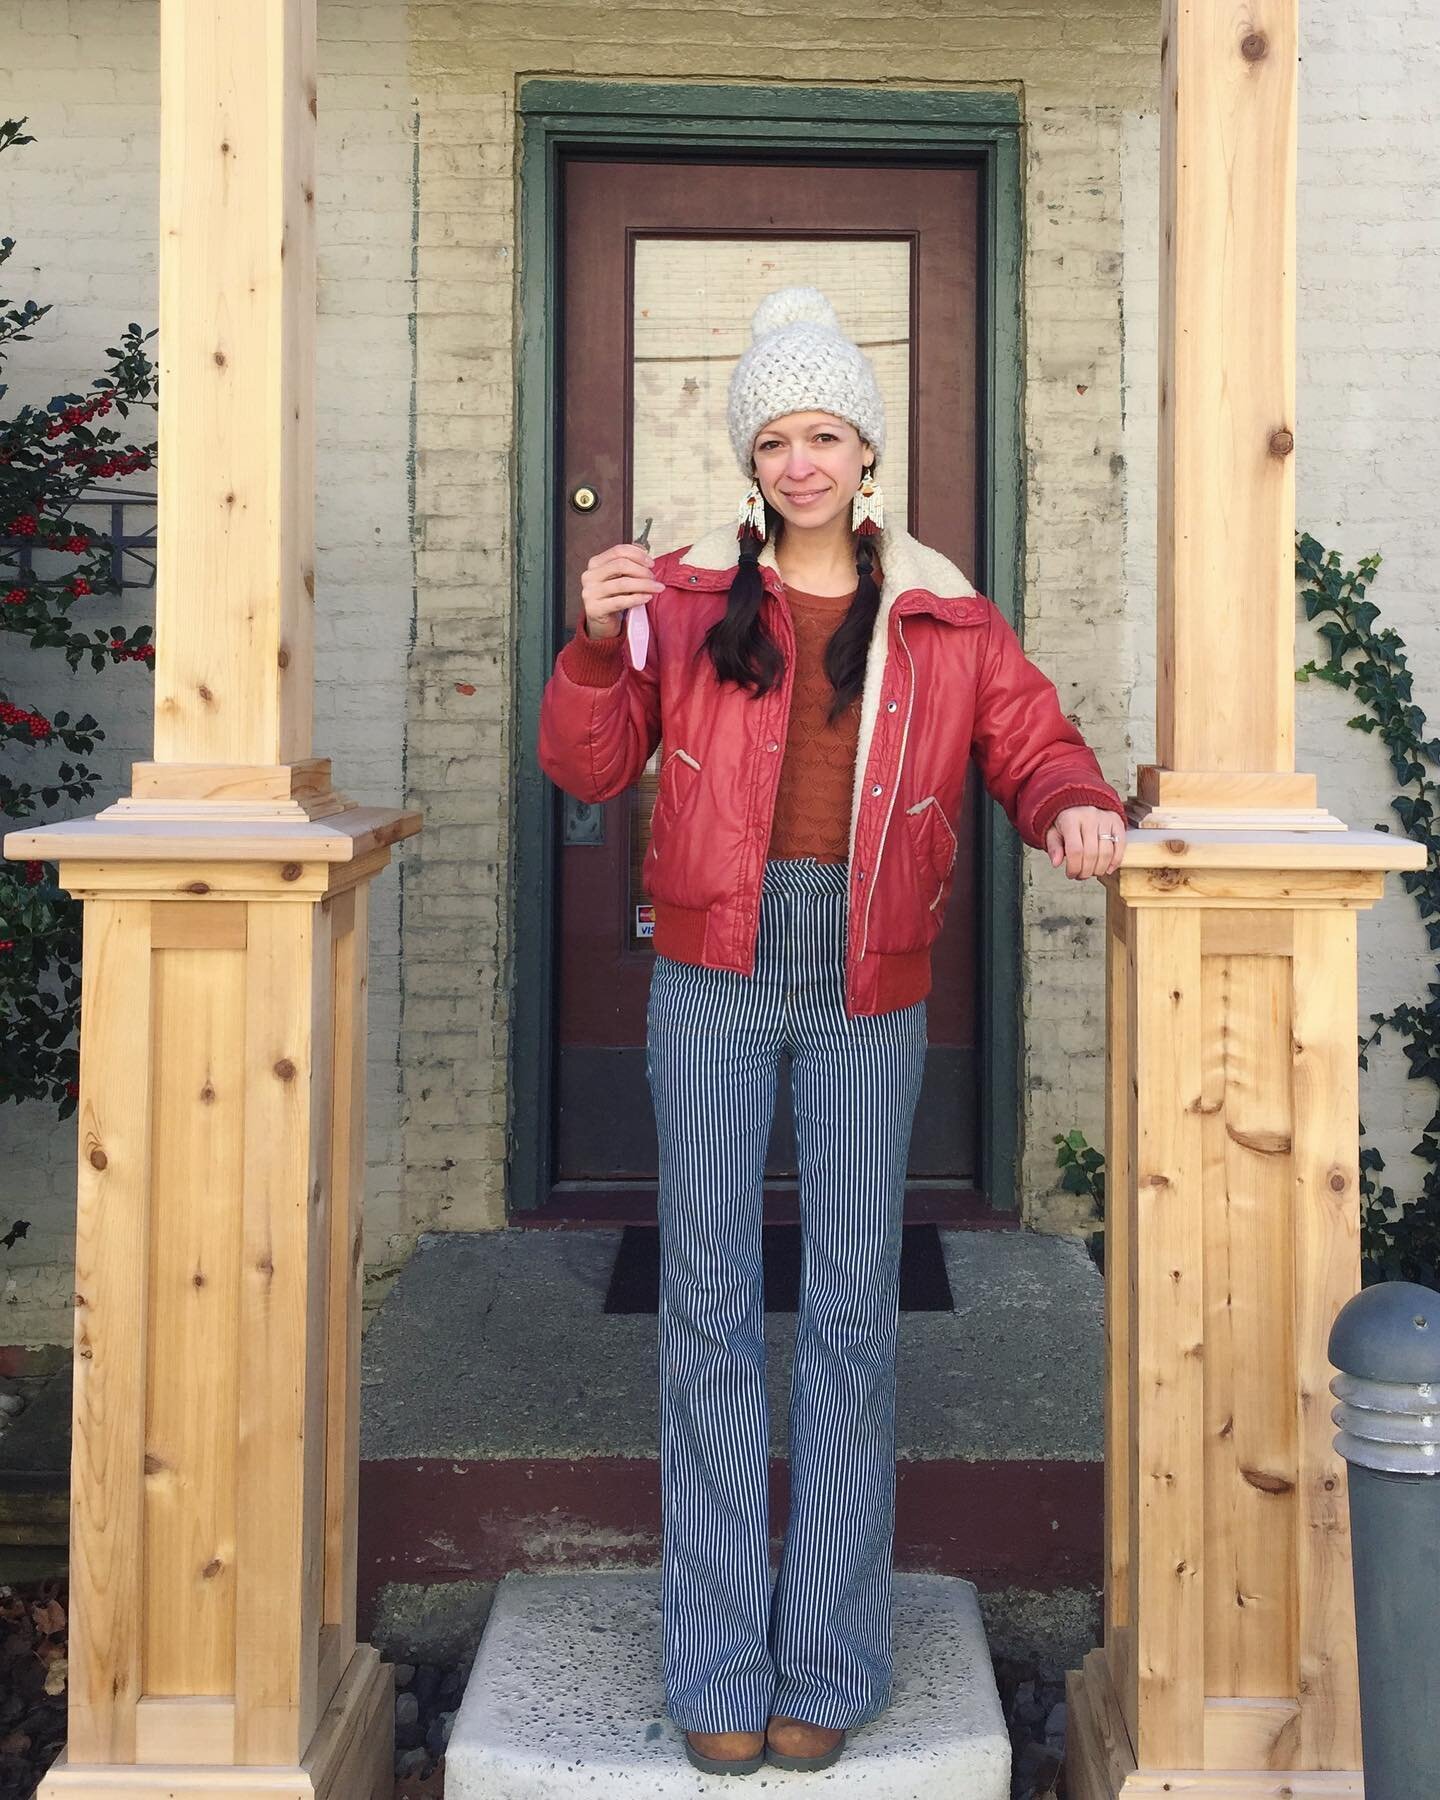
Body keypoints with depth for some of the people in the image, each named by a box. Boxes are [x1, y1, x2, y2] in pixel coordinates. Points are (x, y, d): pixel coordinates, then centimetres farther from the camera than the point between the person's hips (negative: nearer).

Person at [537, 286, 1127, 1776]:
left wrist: (1072, 806, -13)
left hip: (869, 997, 0)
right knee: (710, 1308, 1)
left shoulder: (942, 617, 7)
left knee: (852, 1313, 4)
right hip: (713, 984, 0)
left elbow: (1030, 738, 9)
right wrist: (596, 643, -14)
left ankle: (829, 1664, 17)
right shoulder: (690, 595, 6)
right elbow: (587, 766, 4)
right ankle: (719, 1670, 11)